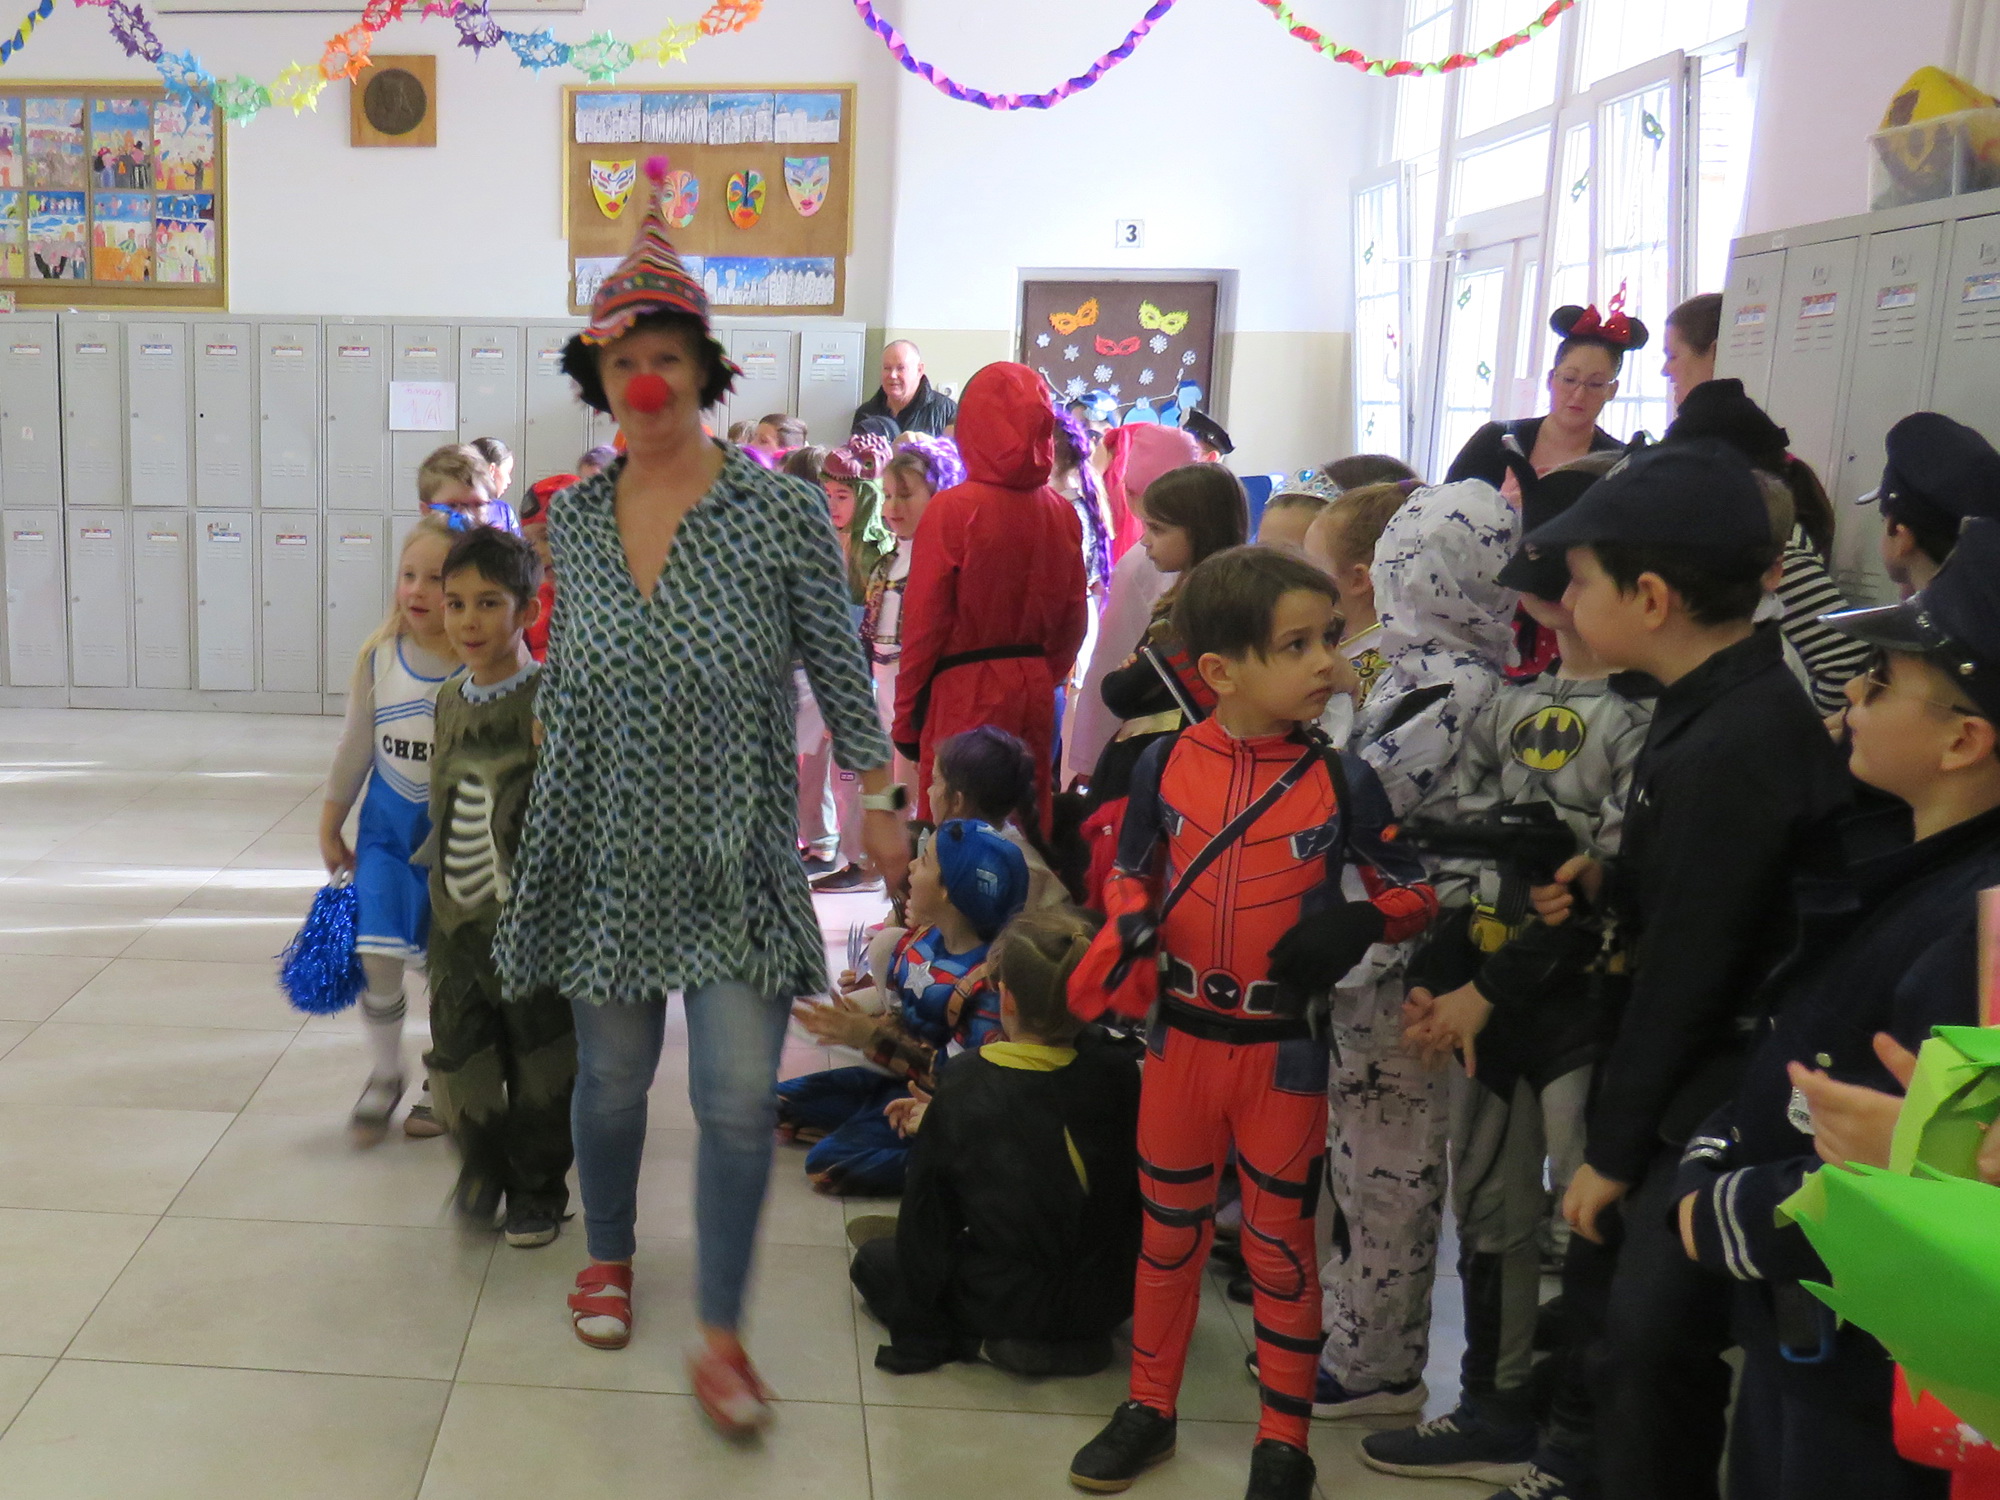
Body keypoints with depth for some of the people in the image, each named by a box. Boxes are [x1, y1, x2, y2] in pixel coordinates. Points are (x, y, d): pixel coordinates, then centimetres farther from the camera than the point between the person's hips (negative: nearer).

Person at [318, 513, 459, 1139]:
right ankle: (384, 1074, 19)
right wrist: (330, 825, 14)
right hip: (388, 827, 3)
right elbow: (355, 747, 8)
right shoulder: (379, 656, -4)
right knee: (377, 957, -6)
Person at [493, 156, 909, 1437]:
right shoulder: (574, 518, 2)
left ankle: (721, 1336, 13)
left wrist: (882, 807, -3)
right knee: (612, 1077, 16)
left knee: (739, 1101, -4)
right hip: (608, 852, 3)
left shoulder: (782, 513, -9)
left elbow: (840, 673, -4)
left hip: (738, 860, -3)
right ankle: (609, 1255, 42)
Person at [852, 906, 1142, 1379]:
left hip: (1013, 1303, -5)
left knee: (874, 1261, 18)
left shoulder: (965, 1084, -22)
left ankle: (988, 1341, 8)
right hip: (1109, 1300, 5)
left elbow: (926, 1217, -13)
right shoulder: (1118, 1072, -13)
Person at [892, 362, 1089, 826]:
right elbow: (1074, 619, 7)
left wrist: (905, 714, 0)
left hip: (963, 691, -4)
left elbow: (924, 620, -9)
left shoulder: (953, 509, -12)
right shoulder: (1062, 513, 0)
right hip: (1035, 689, 5)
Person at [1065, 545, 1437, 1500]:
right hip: (1180, 1034, 2)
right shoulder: (1166, 765, -6)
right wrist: (1130, 932, -14)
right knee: (1167, 1230, 16)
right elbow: (1128, 871, 6)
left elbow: (1412, 892, -2)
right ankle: (1148, 1410, 34)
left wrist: (1354, 927, -21)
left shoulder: (1342, 781, -9)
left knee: (1281, 1243, 10)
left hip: (1285, 1050, -1)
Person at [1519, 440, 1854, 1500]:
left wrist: (1612, 1146, -12)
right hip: (1703, 1067, 10)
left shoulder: (1731, 747, -27)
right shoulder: (1740, 695, 2)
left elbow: (1687, 971, -22)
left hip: (1724, 1101, -10)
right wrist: (1610, 881, -3)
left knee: (1653, 1334, 0)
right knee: (1607, 1272, 22)